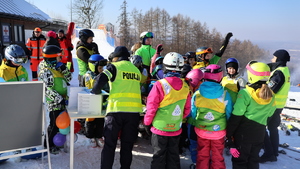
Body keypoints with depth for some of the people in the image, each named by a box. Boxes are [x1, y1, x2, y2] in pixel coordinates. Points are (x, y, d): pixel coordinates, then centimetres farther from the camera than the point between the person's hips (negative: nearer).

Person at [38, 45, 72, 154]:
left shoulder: (56, 67, 12)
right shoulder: (46, 70, -15)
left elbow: (69, 79, 11)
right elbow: (48, 89, -21)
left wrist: (63, 69, -5)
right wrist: (60, 99, -23)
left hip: (61, 101, 9)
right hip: (54, 102, -8)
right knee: (55, 124, -1)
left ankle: (55, 141, 32)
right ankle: (48, 145, 16)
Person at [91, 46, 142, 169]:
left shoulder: (114, 67, 0)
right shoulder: (136, 70, 14)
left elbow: (101, 80, -12)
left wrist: (96, 91, 7)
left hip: (116, 109, -4)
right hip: (134, 111, 4)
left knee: (109, 144, 6)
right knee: (127, 144, 14)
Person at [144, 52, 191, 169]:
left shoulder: (160, 84, -18)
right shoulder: (185, 87, -3)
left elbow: (151, 107, -13)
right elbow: (187, 109, 4)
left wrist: (147, 122, 1)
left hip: (160, 127, -4)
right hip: (176, 129, 4)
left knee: (159, 156, 10)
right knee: (173, 156, 18)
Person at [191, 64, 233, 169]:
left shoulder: (197, 94, -13)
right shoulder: (225, 94, -17)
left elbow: (193, 113, -2)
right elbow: (229, 114, -7)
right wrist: (226, 125, 12)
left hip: (201, 130, 2)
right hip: (219, 131, -1)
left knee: (202, 156, 19)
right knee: (217, 157, 17)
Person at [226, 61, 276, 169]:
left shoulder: (245, 93, -20)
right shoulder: (271, 96, -2)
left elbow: (235, 117, -18)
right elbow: (269, 115, 9)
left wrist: (229, 134, -10)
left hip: (243, 133, -5)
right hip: (259, 134, 5)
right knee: (254, 160, 21)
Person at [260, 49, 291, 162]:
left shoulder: (279, 73, -22)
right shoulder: (284, 70, 10)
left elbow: (269, 89, -25)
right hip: (278, 106, 10)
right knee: (273, 128, 19)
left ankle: (269, 153, 0)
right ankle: (274, 153, 29)